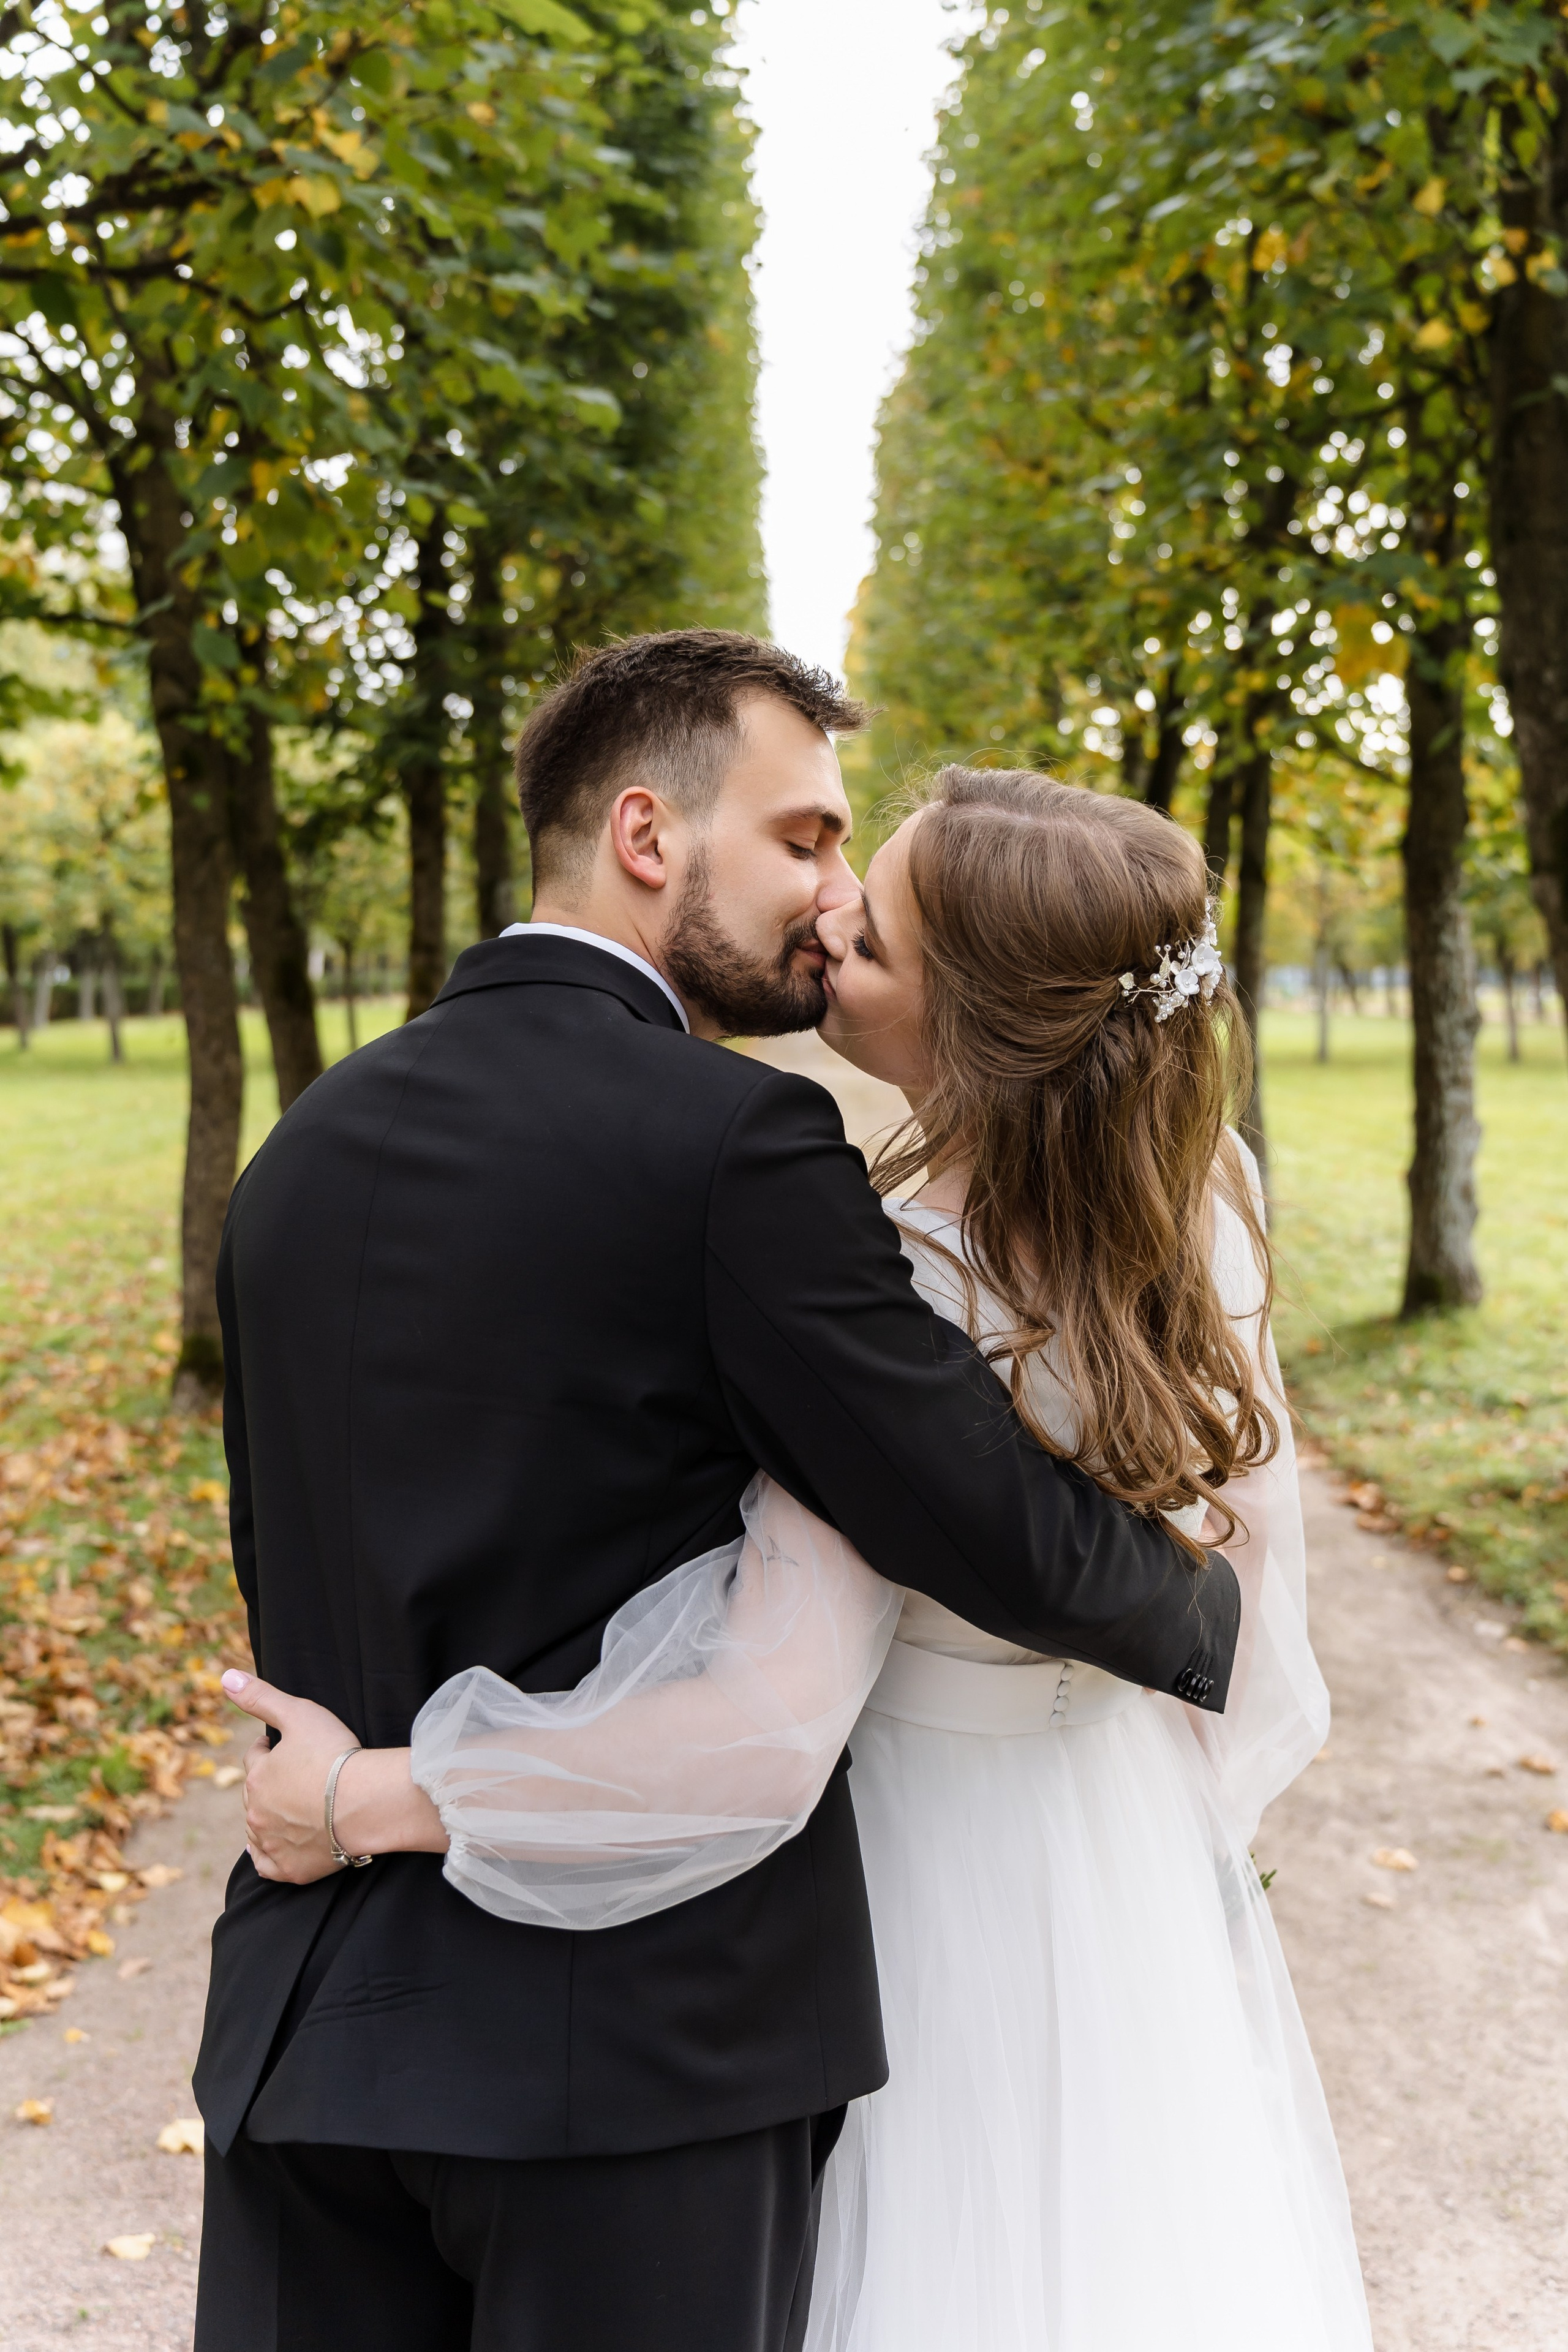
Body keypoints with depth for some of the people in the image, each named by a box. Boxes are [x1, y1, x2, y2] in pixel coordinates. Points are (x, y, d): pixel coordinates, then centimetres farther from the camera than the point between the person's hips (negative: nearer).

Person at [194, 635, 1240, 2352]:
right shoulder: (742, 1143, -17)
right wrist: (1208, 1614, 5)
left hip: (311, 2022, 6)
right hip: (644, 2036, -6)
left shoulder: (305, 1142, 6)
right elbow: (1015, 1545, -14)